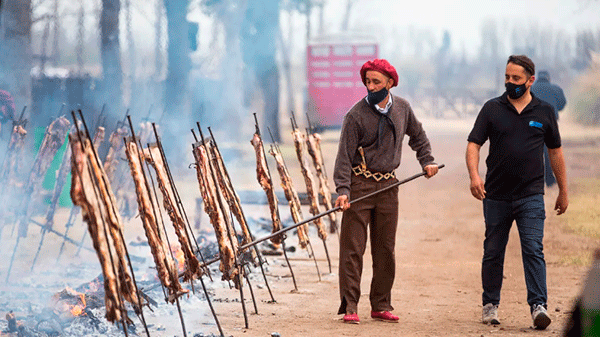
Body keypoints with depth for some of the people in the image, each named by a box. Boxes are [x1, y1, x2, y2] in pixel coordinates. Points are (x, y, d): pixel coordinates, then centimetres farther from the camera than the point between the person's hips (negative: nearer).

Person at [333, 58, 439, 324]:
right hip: (360, 184, -5)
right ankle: (349, 307, -3)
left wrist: (427, 161, 16)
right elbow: (345, 155, -12)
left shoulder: (402, 108, 5)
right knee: (352, 248, -5)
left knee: (385, 249, 8)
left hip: (388, 186, 5)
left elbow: (417, 135, 26)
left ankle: (381, 306, 15)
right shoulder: (357, 115, -10)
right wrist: (343, 190, -20)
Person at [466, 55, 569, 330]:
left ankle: (538, 305, -15)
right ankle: (490, 305, 21)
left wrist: (563, 191, 16)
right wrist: (474, 175, -21)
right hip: (496, 195, 1)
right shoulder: (492, 109, 3)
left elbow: (555, 152, 15)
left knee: (533, 249, -12)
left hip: (531, 196, -1)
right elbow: (473, 144, -2)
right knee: (493, 253, 9)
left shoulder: (544, 112, 6)